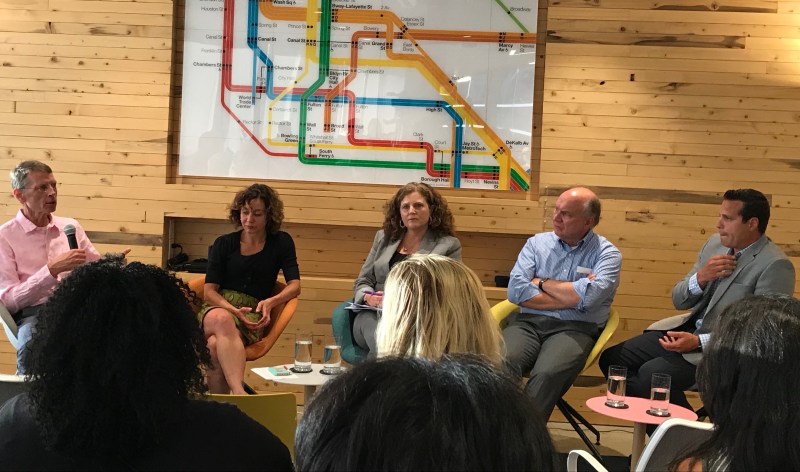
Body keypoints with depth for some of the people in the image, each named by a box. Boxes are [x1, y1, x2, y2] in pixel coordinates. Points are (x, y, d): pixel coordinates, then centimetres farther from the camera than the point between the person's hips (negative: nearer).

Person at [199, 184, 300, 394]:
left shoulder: (281, 242, 11)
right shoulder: (224, 244, 11)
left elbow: (295, 285, 1)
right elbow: (209, 290, 4)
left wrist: (271, 301, -20)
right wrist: (234, 311, -16)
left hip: (252, 316, 0)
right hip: (218, 308, 0)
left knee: (216, 346, -36)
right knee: (223, 320, -40)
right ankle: (239, 393, -56)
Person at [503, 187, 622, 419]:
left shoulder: (607, 254, 6)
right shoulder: (537, 243, 15)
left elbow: (587, 297, -13)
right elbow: (516, 290, 0)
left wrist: (542, 283, 1)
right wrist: (571, 297, -4)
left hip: (574, 329, -2)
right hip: (529, 322, 3)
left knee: (547, 374, -34)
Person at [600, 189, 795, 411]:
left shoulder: (775, 265, -15)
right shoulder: (715, 244, 7)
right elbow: (678, 301, 12)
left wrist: (699, 341, -24)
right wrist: (700, 279, -11)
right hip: (688, 329, 8)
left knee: (651, 374, -27)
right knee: (611, 359, -2)